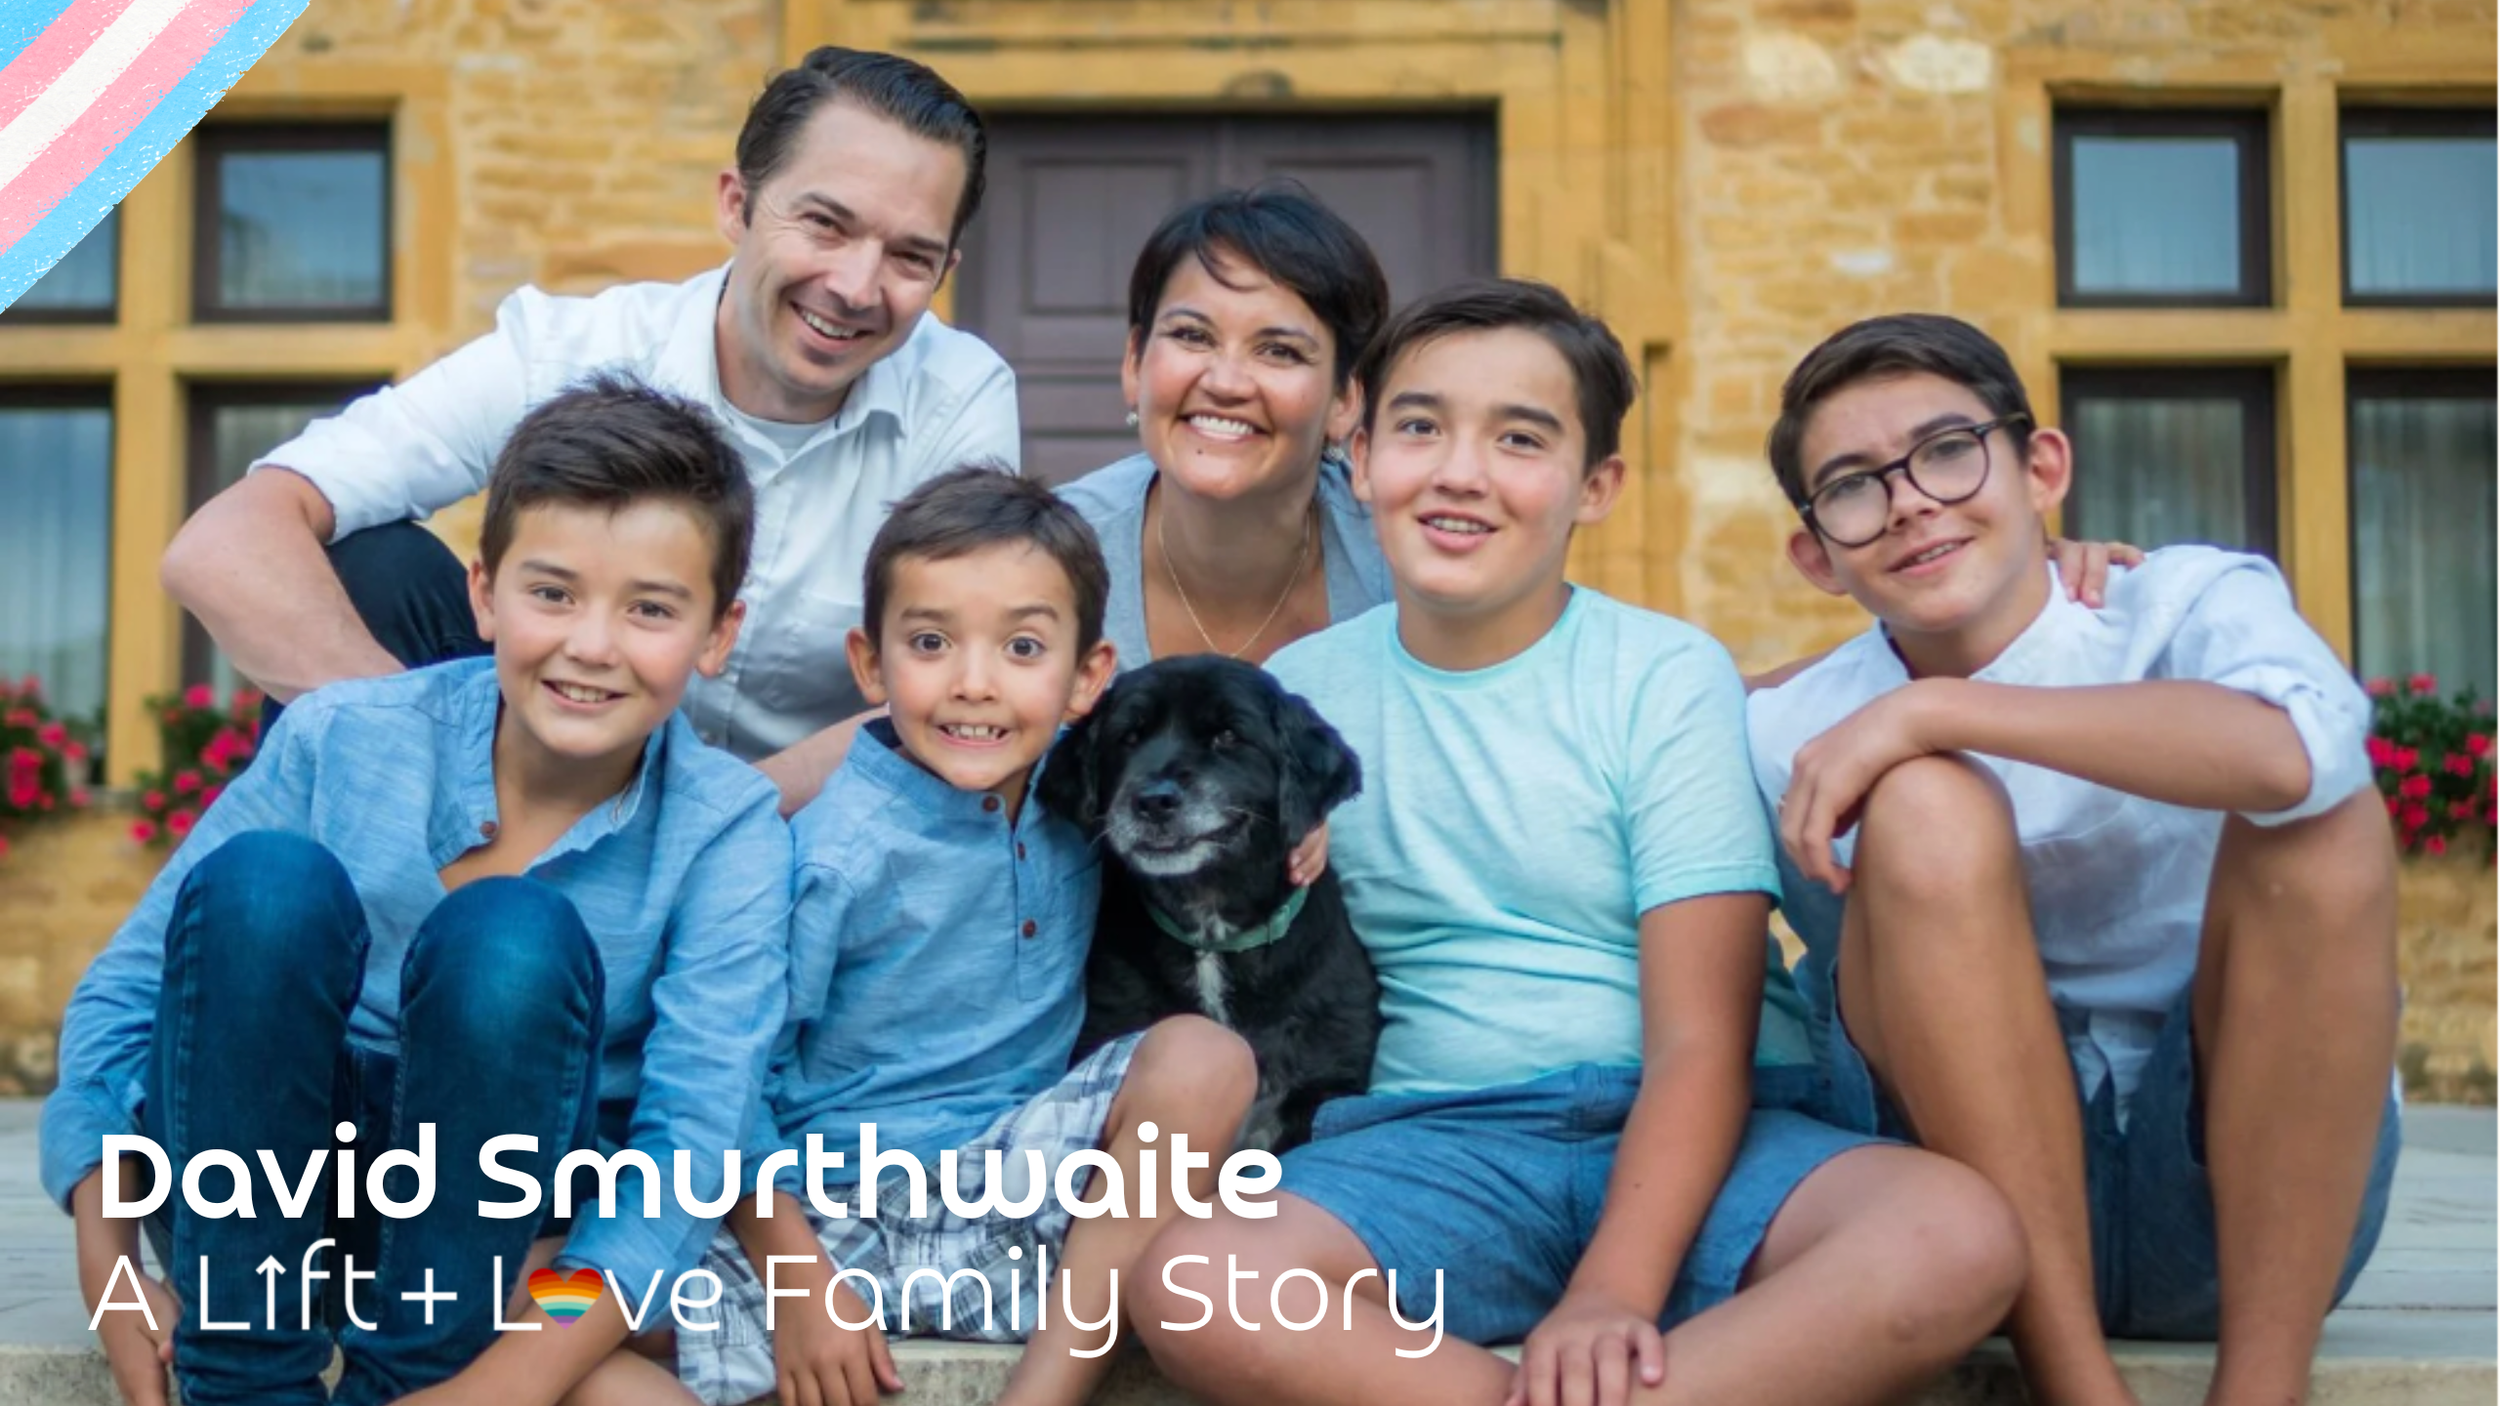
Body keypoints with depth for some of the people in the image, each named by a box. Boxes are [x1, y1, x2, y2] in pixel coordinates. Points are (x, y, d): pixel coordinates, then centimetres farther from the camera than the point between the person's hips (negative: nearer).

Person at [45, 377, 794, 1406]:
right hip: (255, 1197, 1)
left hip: (481, 1224, -1)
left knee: (515, 938, -29)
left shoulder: (728, 834, -13)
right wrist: (107, 1258, -16)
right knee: (267, 881, -27)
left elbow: (692, 1137, -21)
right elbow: (126, 993, -4)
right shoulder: (338, 740, -10)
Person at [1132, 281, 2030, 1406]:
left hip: (1681, 1143, -1)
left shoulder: (1668, 678, -2)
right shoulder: (1296, 695, 6)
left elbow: (1701, 1045, -9)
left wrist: (1612, 1293, -22)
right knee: (1193, 1287, -31)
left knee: (1960, 1237, -30)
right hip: (1434, 1140, 1)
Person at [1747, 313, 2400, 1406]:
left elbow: (2299, 750, -29)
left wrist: (1928, 711, -26)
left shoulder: (2183, 605, -5)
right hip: (1982, 1178, 1)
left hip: (2247, 1194, 0)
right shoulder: (1790, 738, 1)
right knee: (1925, 808, -21)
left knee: (2322, 818, -23)